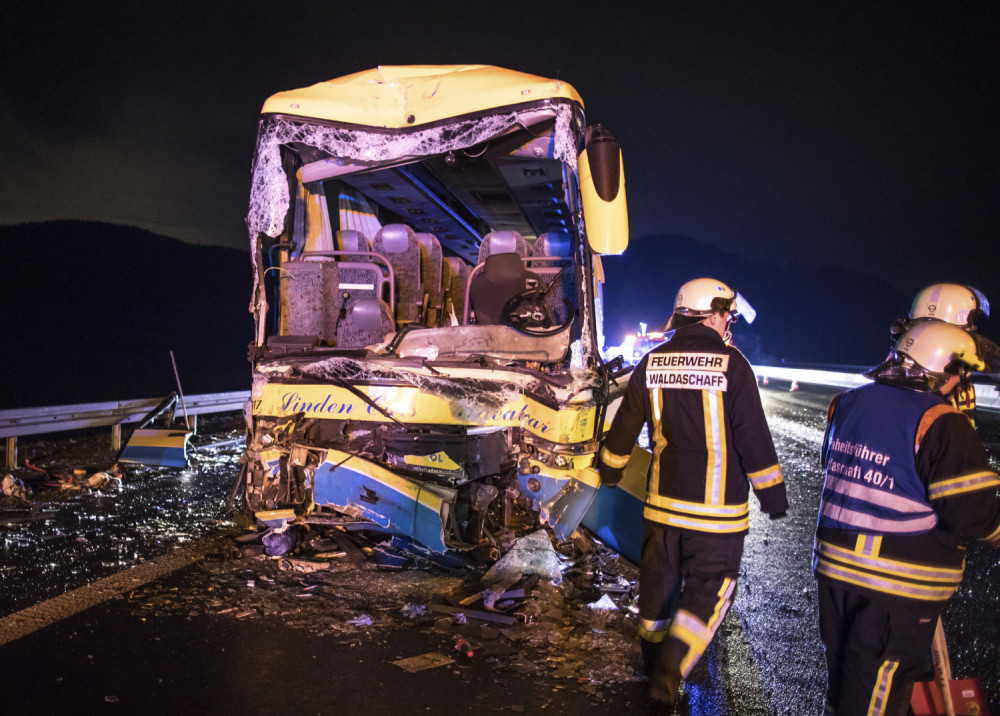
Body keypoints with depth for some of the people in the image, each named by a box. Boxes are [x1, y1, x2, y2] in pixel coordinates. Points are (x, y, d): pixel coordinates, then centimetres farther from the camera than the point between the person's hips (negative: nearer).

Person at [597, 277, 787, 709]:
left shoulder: (652, 363, 1)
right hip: (717, 507, -4)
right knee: (709, 588, 8)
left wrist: (610, 470, 24)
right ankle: (670, 670, -3)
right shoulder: (731, 365, -12)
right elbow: (754, 438, -11)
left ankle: (653, 666, 35)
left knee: (658, 580, 18)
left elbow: (625, 426, 9)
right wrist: (772, 493, -1)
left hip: (663, 499, 5)